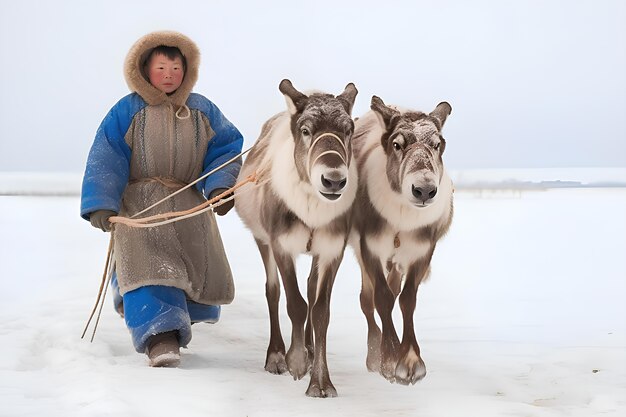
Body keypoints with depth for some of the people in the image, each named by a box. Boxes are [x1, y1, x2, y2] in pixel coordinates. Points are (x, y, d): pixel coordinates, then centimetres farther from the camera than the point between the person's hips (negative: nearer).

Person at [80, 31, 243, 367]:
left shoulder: (202, 110, 6)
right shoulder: (127, 111, -3)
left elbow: (226, 150, 2)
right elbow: (105, 160, -6)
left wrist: (221, 187, -17)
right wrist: (100, 205, -18)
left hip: (189, 206, 4)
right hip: (140, 204, -3)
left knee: (202, 275, 5)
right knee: (148, 265, -22)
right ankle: (161, 337, -26)